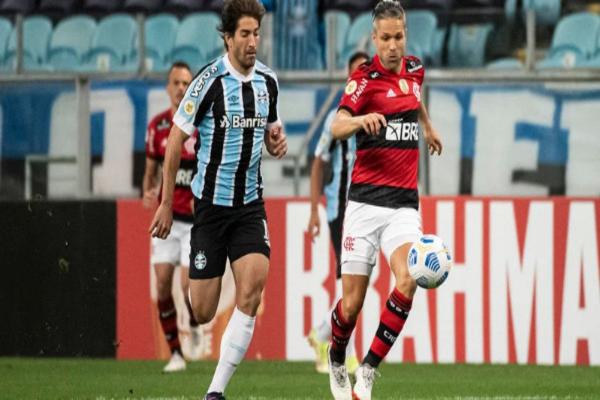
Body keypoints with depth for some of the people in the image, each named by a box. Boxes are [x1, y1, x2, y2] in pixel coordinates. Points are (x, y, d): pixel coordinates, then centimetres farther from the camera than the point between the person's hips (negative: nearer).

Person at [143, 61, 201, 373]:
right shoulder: (157, 125, 4)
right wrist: (148, 193, -4)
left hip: (196, 218, -4)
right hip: (167, 215, 4)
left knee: (188, 284, -12)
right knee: (162, 284, -3)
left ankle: (195, 323, 23)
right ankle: (175, 353, 8)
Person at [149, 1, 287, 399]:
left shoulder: (268, 81, 4)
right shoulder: (209, 81, -12)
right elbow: (176, 141, -6)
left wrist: (278, 141, -4)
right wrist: (166, 205, -4)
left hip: (251, 204, 4)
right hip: (211, 202, -4)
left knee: (253, 284, -18)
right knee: (202, 313, -4)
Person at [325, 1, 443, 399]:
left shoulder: (415, 69, 9)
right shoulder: (365, 77, -7)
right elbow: (337, 127, -23)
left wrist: (428, 126, 43)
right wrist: (362, 119, -42)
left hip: (404, 202, 3)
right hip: (366, 199, -3)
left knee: (407, 282, -21)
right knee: (352, 302, -2)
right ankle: (337, 362, 29)